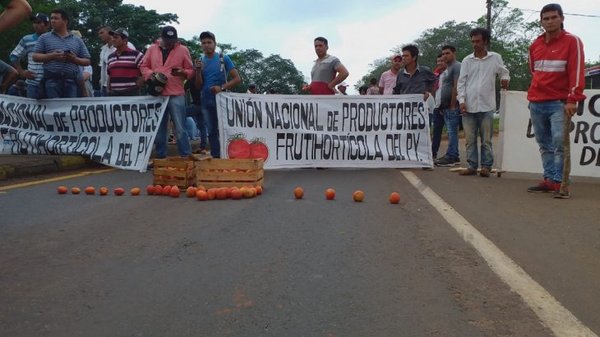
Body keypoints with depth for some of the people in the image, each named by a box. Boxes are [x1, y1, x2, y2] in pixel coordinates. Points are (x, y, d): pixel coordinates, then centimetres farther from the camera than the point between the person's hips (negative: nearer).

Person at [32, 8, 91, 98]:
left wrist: (74, 59, -7)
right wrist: (51, 56, -9)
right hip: (52, 80, -1)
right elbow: (35, 57, 8)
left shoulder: (77, 40, 15)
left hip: (71, 81, 1)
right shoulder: (44, 38, 14)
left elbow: (87, 61, 13)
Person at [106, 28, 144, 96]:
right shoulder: (110, 57, 17)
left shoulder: (136, 55, -3)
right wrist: (108, 90, 13)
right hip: (113, 95, 6)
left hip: (131, 95, -6)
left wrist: (135, 88, -9)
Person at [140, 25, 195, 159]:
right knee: (159, 128, 9)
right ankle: (160, 156, 19)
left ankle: (186, 156, 0)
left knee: (180, 128, -6)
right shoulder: (152, 49, 10)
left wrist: (182, 72, -17)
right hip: (157, 95, 3)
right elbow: (143, 66, 15)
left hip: (176, 95, -3)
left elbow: (191, 71, 4)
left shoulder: (183, 50, 3)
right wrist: (151, 74, -5)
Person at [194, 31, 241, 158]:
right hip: (206, 101, 4)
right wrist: (198, 70, -10)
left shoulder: (223, 58, -3)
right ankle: (215, 157, 13)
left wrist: (222, 87, -19)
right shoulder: (200, 61, 8)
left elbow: (237, 79, -7)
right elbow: (199, 85, 5)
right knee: (212, 131, 7)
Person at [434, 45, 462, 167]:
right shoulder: (448, 68, 22)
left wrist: (452, 105, -20)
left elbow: (456, 87, -17)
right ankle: (454, 156, 16)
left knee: (452, 132, -9)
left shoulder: (456, 66, -8)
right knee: (451, 132, 11)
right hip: (446, 106, 10)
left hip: (452, 106, -10)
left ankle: (451, 157, -8)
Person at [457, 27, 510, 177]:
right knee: (470, 139, 6)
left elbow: (504, 72, 17)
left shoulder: (495, 58, 4)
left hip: (487, 106, -1)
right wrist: (462, 100, -6)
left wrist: (505, 79, -7)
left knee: (486, 139, 3)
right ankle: (472, 166, 13)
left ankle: (486, 166, 10)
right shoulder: (467, 60, 7)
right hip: (468, 106, 2)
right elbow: (461, 82, 5)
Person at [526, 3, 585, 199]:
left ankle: (559, 183, -9)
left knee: (559, 143, -13)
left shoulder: (572, 41, -3)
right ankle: (549, 180, 14)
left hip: (559, 103, -5)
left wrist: (573, 99, -17)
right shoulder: (535, 45, 12)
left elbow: (577, 71, -10)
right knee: (545, 146, 8)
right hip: (535, 103, 5)